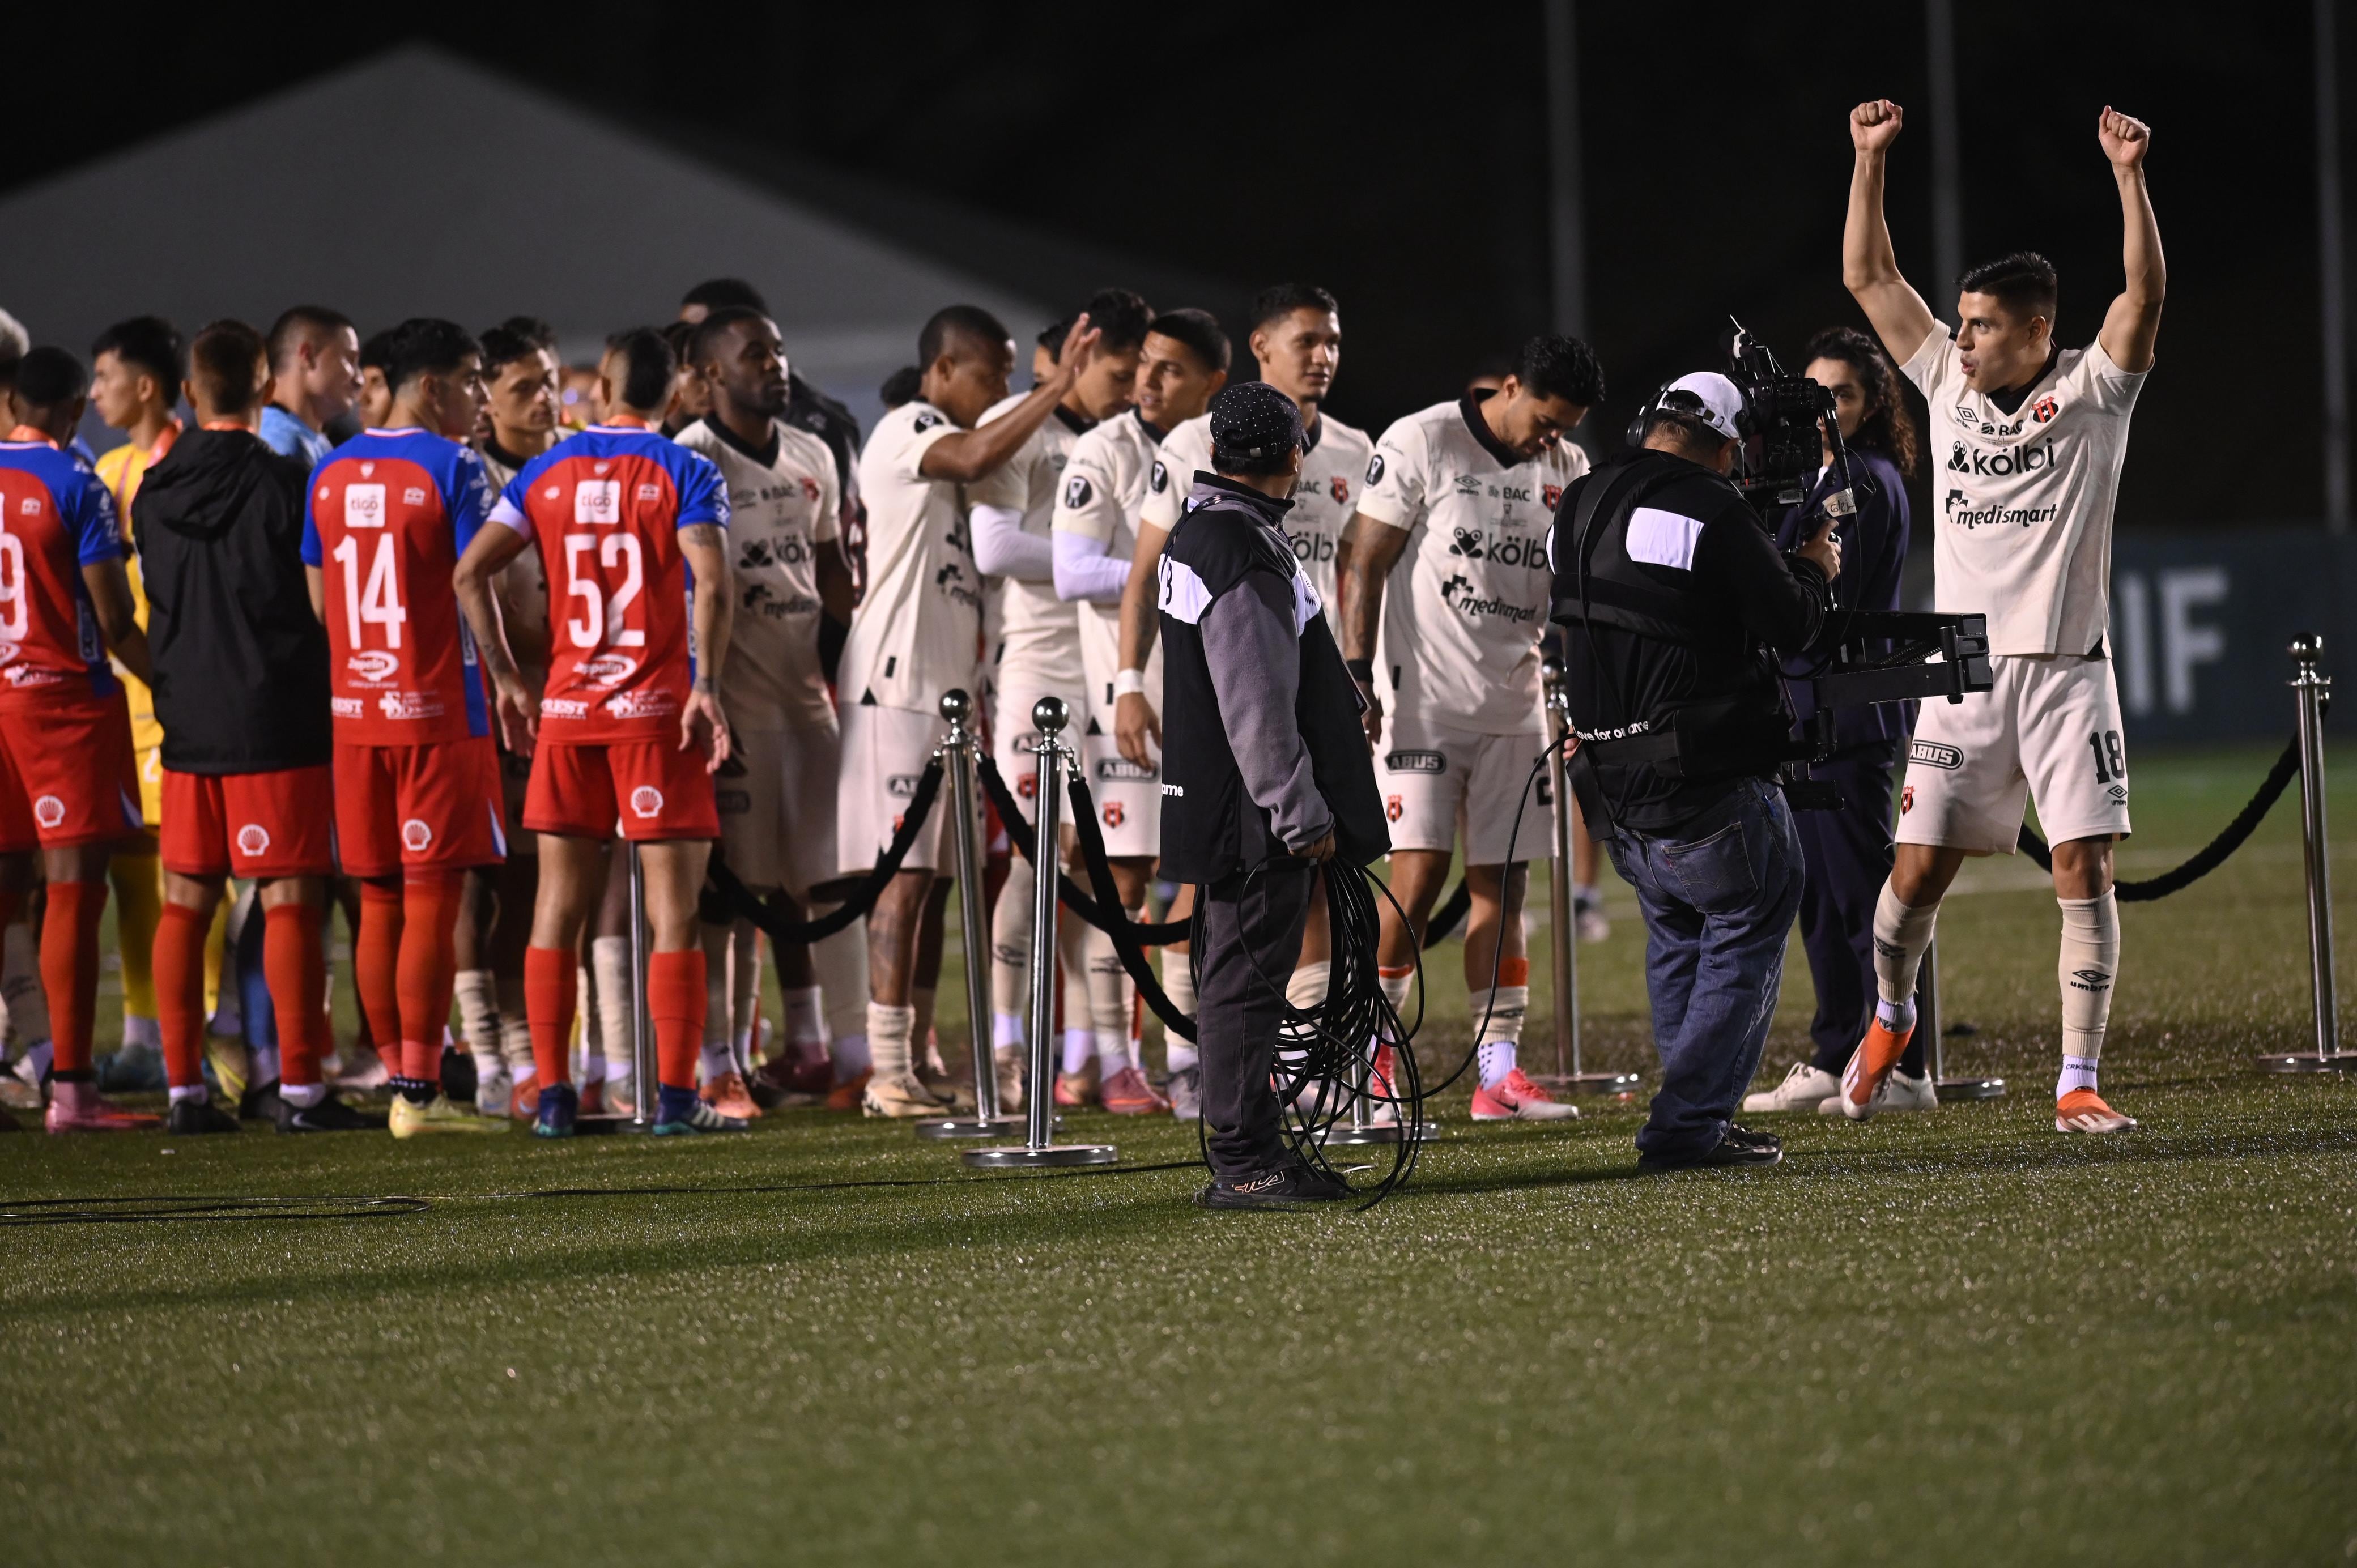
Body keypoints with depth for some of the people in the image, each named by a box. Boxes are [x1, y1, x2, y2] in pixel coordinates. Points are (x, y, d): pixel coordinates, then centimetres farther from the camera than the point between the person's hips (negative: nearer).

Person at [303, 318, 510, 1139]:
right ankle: (420, 1091, -7)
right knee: (432, 898, -4)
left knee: (379, 901, 10)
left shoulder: (330, 473, 11)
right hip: (438, 709, -6)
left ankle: (397, 1077, 11)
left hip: (355, 711, 6)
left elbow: (320, 601, 14)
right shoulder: (453, 467, -9)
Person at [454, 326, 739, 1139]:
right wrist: (706, 688, -16)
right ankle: (675, 1096, -6)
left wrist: (506, 679, 8)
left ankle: (553, 1095, 5)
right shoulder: (685, 474, -4)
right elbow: (710, 585, -18)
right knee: (673, 910, -1)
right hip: (655, 711, -3)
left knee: (559, 909, 8)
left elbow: (470, 573, 3)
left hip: (566, 709, 3)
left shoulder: (547, 473, 8)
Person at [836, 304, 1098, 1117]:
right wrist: (1057, 389, -28)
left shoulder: (954, 442, 20)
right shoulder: (903, 435, -9)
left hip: (950, 684, 9)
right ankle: (888, 1072, -11)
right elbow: (978, 458, -31)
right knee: (903, 874, -10)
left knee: (926, 877, 8)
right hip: (899, 681, -9)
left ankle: (909, 1061, 11)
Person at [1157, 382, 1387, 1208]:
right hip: (1256, 816, -11)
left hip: (1229, 809, 11)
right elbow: (1258, 709, -22)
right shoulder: (1244, 560, -20)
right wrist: (1302, 815, -18)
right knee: (1245, 977, -6)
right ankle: (1240, 1163, -3)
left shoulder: (1197, 534, 14)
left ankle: (1251, 1151, 21)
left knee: (1244, 976, 15)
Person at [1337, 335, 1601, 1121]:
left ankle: (1499, 1070, 2)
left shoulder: (1567, 470, 9)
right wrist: (1357, 674, -13)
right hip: (1423, 696, -5)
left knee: (1503, 883, 2)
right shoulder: (1421, 445, -8)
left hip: (1513, 703, 5)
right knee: (1420, 871, -10)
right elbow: (1365, 563, -7)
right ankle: (1371, 1049, 5)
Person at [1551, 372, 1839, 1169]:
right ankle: (1688, 1126, -3)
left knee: (1676, 936, 22)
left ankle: (1694, 1117, 21)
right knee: (1749, 931, 4)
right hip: (1708, 788, -7)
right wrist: (1814, 570, 10)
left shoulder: (1578, 507, 9)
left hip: (1611, 785, 7)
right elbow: (1791, 625, -12)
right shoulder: (1714, 513, -14)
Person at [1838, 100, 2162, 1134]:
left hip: (2066, 670, -3)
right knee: (1918, 867, 1)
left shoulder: (2091, 391, -1)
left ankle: (2078, 1085, -5)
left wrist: (2128, 175, -27)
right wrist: (1870, 158, 3)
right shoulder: (1949, 382, 8)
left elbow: (2145, 293, -16)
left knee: (2084, 869, -8)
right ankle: (1889, 1019, 28)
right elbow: (1867, 277, 10)